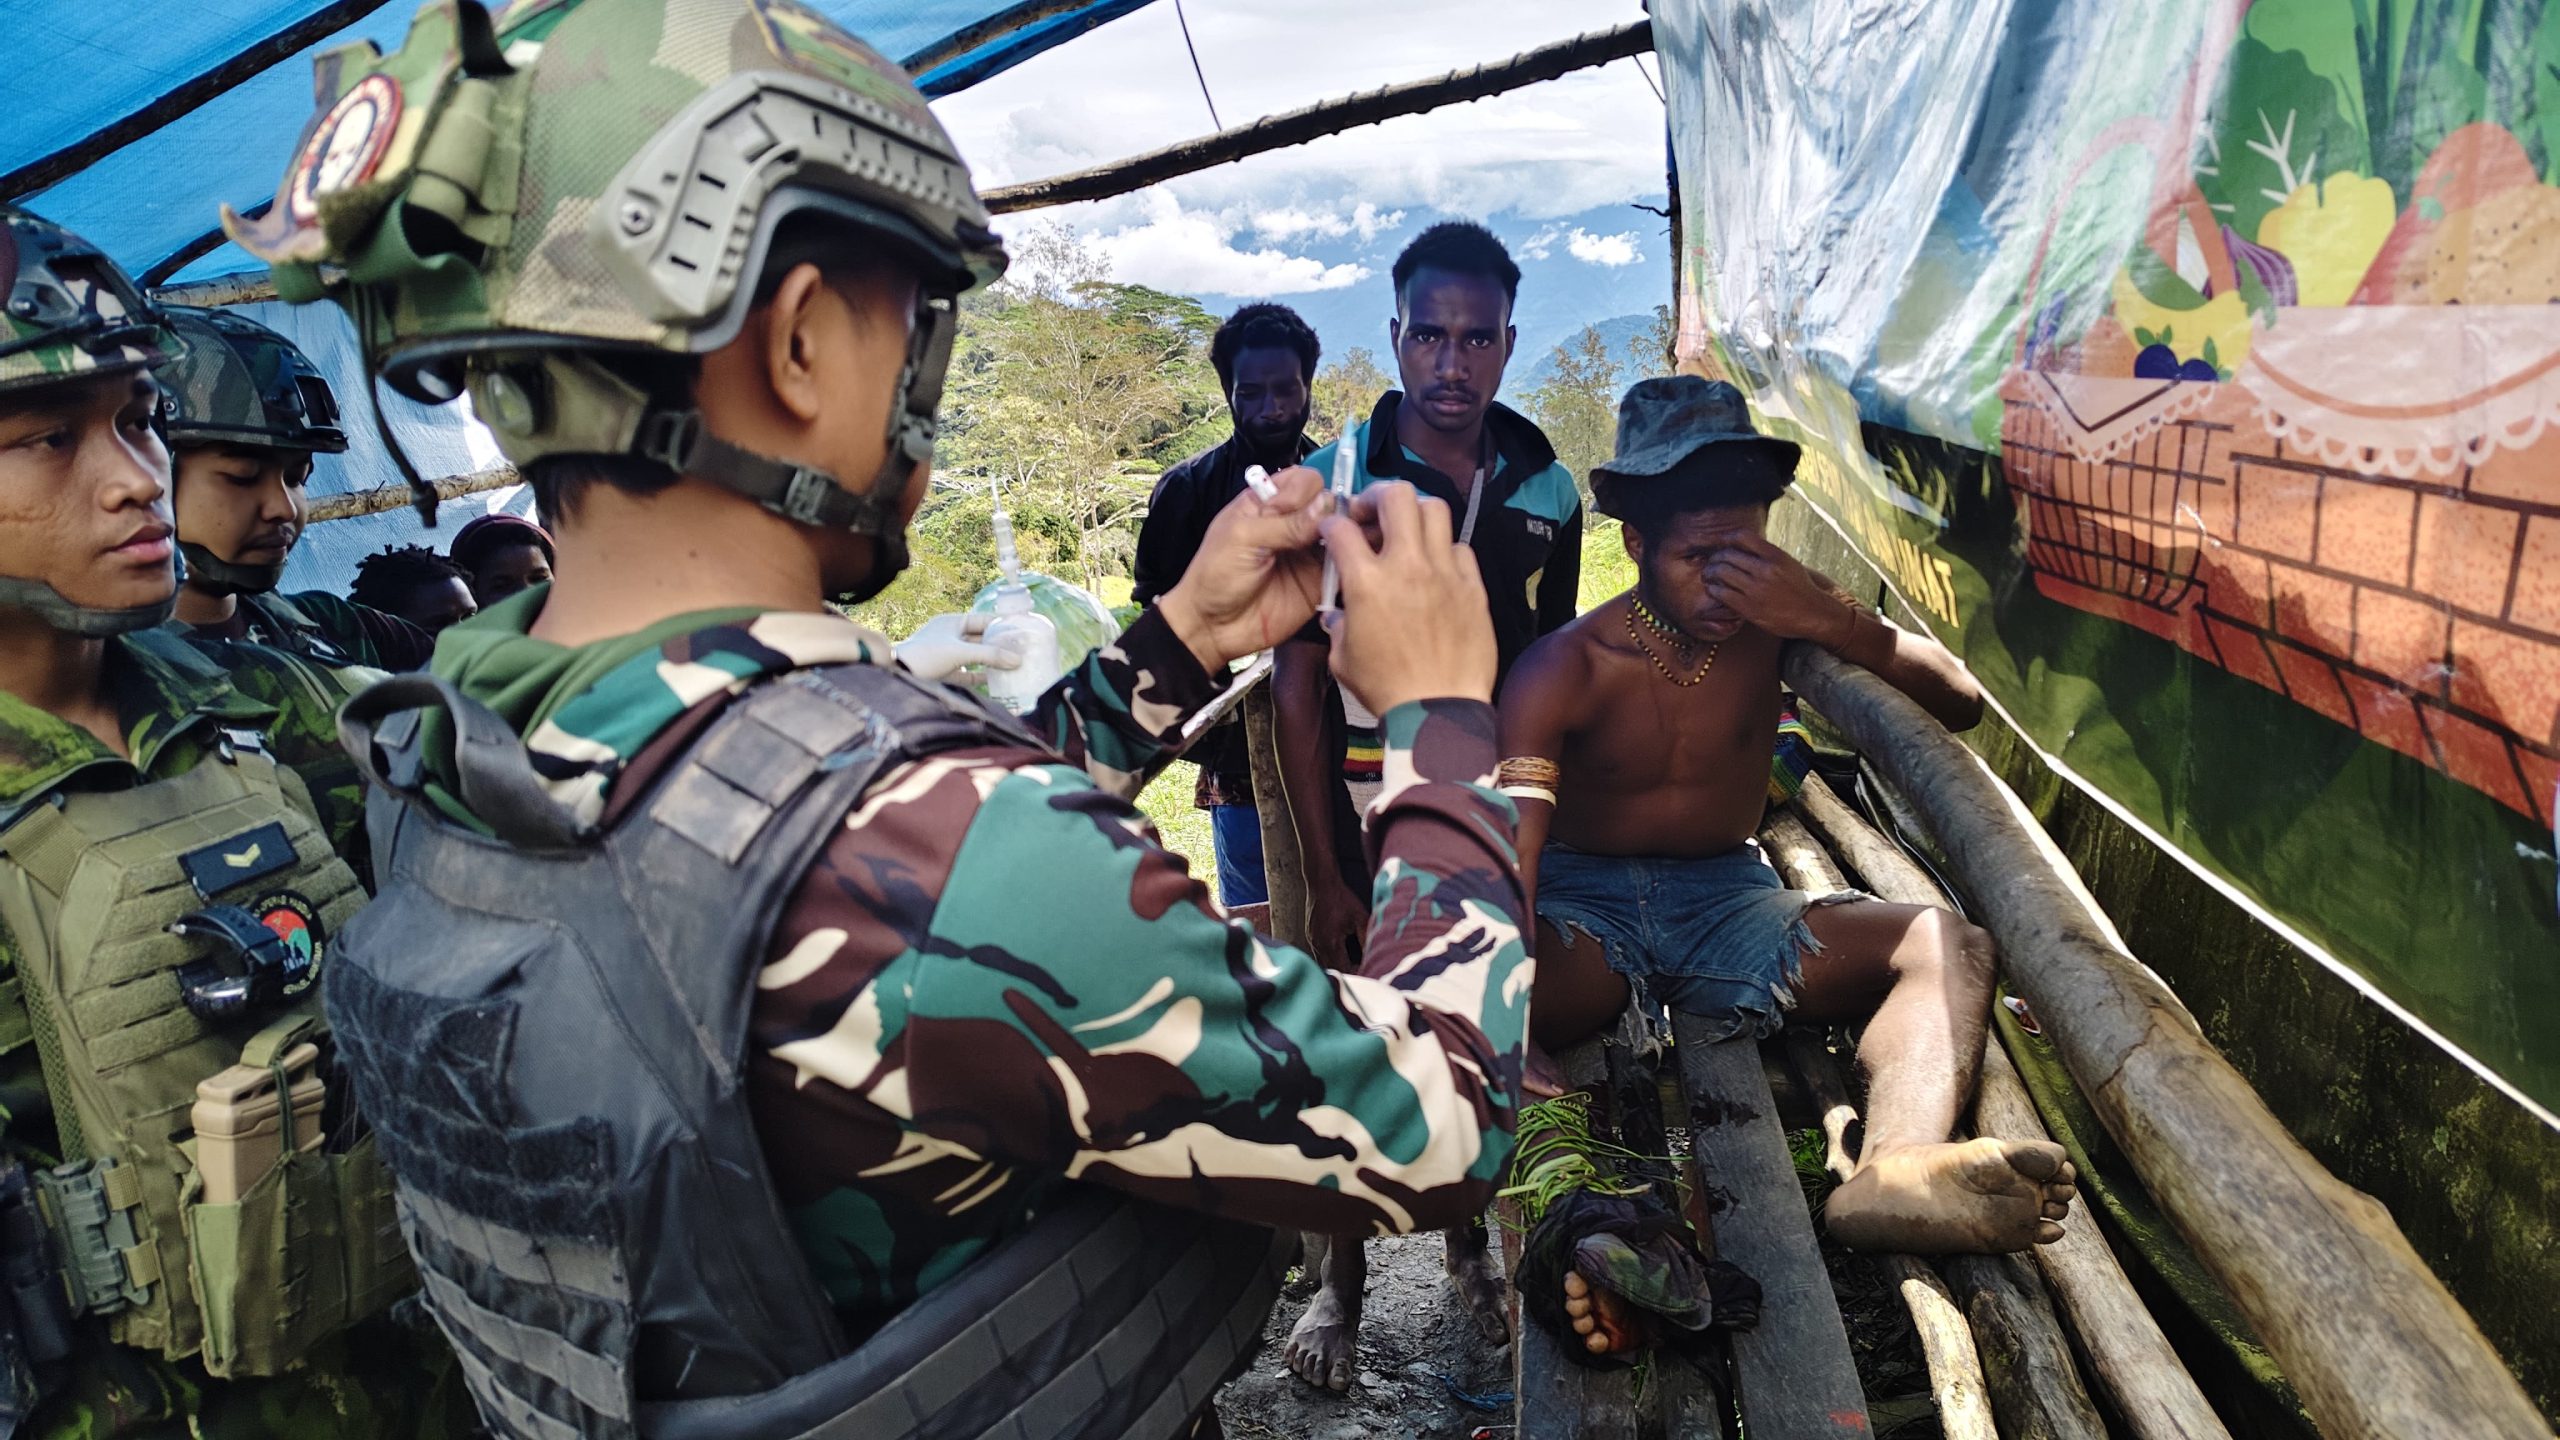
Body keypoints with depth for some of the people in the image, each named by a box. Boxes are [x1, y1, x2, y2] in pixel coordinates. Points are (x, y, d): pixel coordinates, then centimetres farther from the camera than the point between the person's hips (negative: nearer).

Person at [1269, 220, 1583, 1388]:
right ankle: (1343, 1278, 30)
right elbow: (1297, 688, -9)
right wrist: (1325, 877, -11)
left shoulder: (1547, 495, -1)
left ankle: (1467, 1243, 39)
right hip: (1367, 840, -2)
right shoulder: (1331, 489, -10)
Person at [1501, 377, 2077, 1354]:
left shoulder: (1775, 627, -1)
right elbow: (1506, 857, -24)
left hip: (1728, 904, 3)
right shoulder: (1563, 669, -11)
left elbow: (1958, 703, -5)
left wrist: (1829, 620, -24)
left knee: (1952, 945, -25)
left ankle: (1897, 1169, -54)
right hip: (1584, 906, -2)